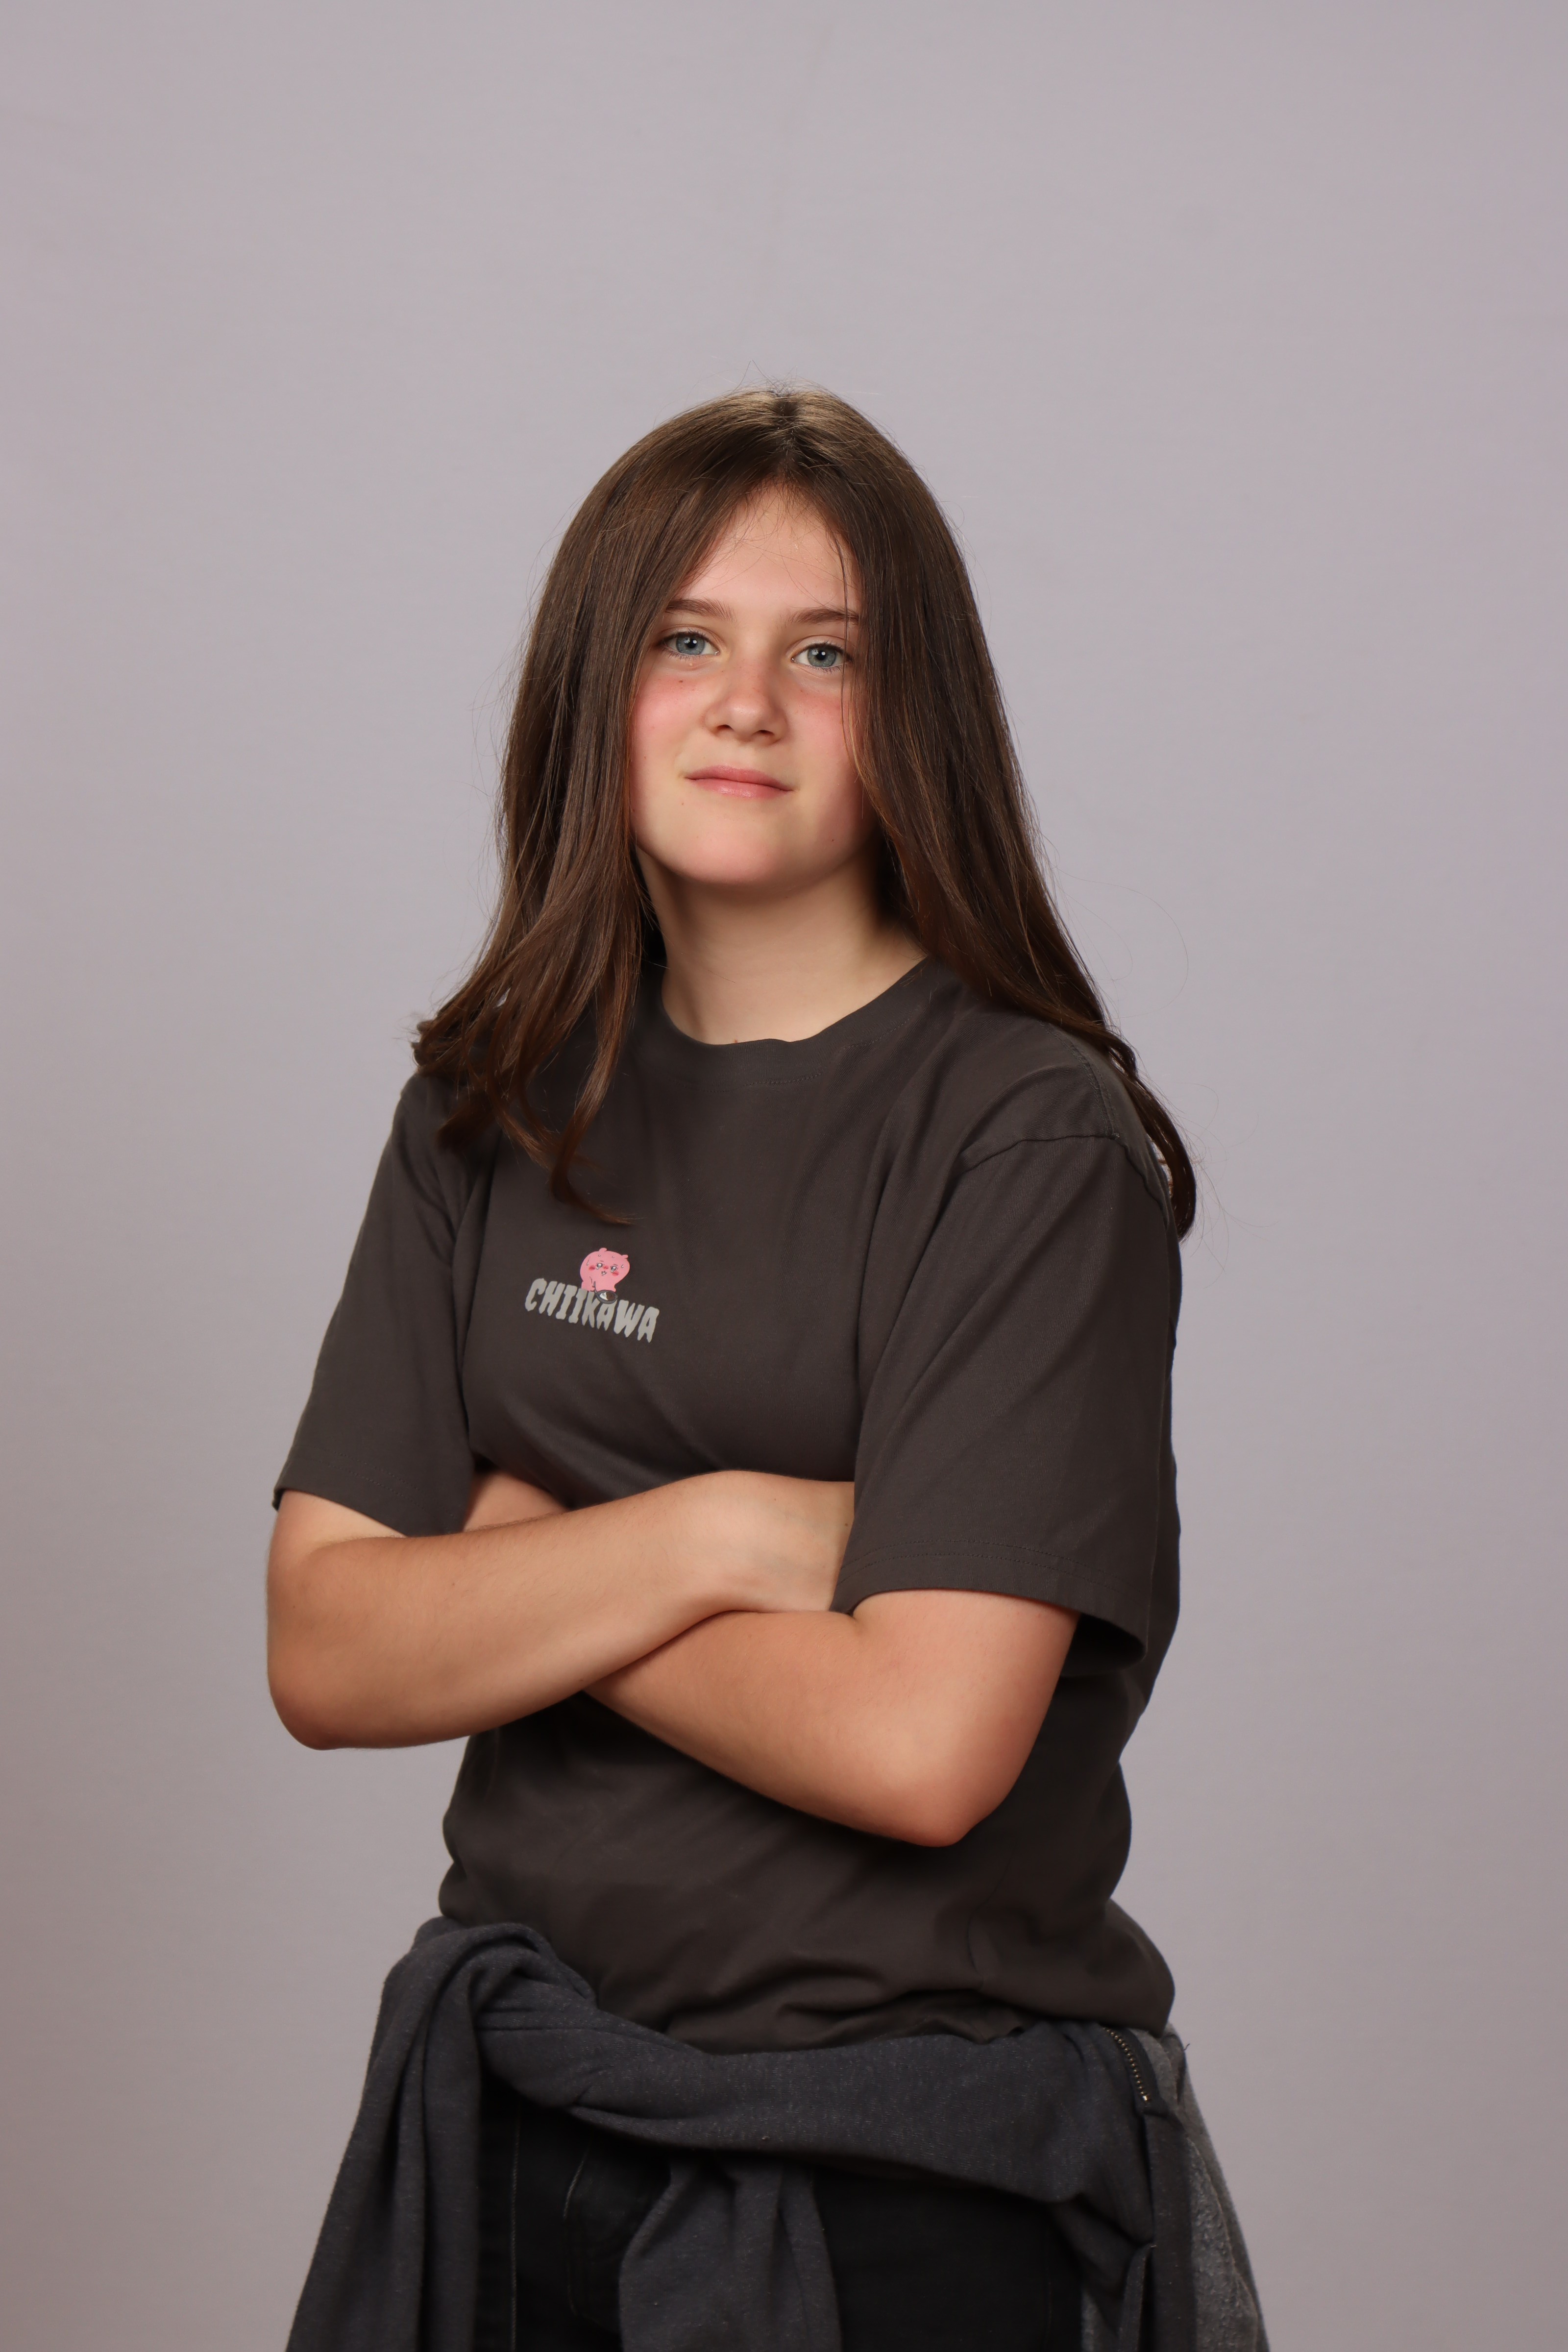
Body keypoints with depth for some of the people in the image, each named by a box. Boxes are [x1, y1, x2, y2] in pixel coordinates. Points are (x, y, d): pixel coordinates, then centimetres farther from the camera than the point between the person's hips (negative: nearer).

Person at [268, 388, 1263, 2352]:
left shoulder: (1031, 1136, -13)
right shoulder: (496, 1113, 3)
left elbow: (918, 1746, -22)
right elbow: (324, 1655, -4)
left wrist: (518, 1577, -9)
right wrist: (710, 1536, -17)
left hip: (908, 2158, -4)